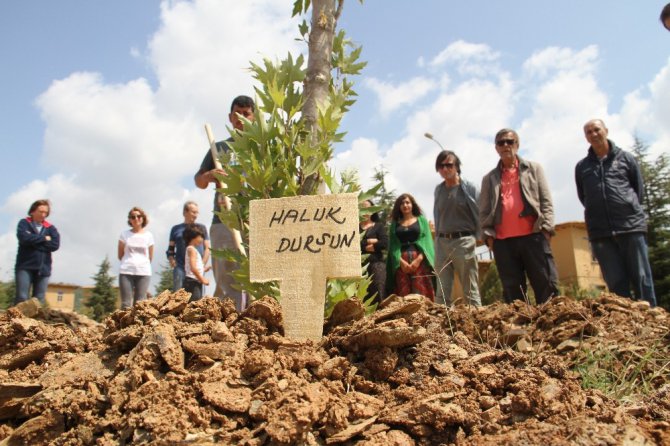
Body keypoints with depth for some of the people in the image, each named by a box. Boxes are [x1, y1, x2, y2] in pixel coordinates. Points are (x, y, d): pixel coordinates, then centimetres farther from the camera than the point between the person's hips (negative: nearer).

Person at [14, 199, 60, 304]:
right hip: (25, 266, -2)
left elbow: (55, 245, -5)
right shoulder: (24, 223, 7)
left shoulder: (51, 228, 12)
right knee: (22, 297, -9)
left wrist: (33, 241, -8)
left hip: (43, 268, 2)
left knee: (40, 300, 1)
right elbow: (24, 238, -14)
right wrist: (44, 239, -5)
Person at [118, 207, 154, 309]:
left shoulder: (148, 235, 6)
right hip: (126, 272, 0)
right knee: (126, 304, -3)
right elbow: (120, 255, 10)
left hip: (144, 272, 0)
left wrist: (141, 264, 12)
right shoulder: (125, 234, 5)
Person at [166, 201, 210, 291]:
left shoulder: (201, 228, 16)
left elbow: (207, 248, 11)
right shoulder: (176, 229, 16)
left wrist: (202, 264, -2)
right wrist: (171, 259, -3)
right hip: (180, 267, 0)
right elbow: (170, 249, 17)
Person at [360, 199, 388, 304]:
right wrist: (369, 241, -6)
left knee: (377, 294, -5)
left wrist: (362, 246, -1)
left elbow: (385, 243, -4)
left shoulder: (379, 226, 12)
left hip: (376, 264, -1)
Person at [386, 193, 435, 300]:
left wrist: (419, 259, -11)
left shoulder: (421, 220, 13)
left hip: (420, 261, -1)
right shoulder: (395, 223, 15)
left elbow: (427, 241, 3)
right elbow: (393, 245, 5)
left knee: (421, 292, -7)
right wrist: (401, 261, -11)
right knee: (403, 294, -4)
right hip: (401, 263, 1)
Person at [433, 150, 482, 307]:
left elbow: (480, 214, -4)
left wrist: (475, 238, -7)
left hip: (463, 241, -5)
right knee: (442, 293, 6)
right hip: (442, 243, 5)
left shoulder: (469, 187, -4)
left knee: (471, 292, 1)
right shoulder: (438, 190, 10)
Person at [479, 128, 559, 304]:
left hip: (533, 236, -1)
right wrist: (488, 235, -2)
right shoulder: (489, 178, 16)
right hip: (503, 241, 1)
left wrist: (546, 227, -5)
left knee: (547, 285, -3)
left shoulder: (534, 168, 15)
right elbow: (484, 211, 11)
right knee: (512, 292, 2)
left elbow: (546, 201, 8)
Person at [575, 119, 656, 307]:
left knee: (642, 279, -1)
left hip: (631, 225, -1)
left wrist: (629, 210, 11)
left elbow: (639, 189, 12)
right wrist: (598, 214, 11)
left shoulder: (625, 158, 9)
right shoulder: (581, 167, 12)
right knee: (616, 283, 1)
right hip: (600, 232, 1)